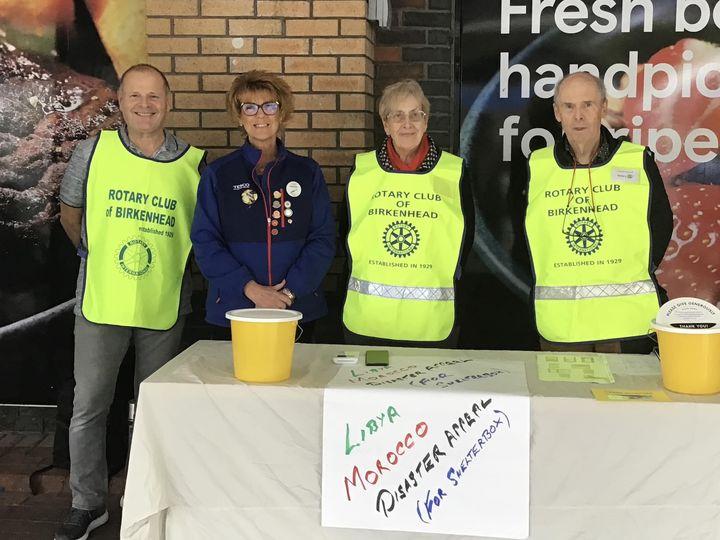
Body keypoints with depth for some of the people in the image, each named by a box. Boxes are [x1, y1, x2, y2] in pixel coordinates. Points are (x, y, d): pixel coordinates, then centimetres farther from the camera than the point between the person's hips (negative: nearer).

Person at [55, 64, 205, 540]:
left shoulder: (194, 163, -3)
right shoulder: (93, 151, -2)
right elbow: (70, 212, 12)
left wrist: (171, 265, 6)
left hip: (165, 307, 0)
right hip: (101, 303, 0)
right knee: (89, 408, 7)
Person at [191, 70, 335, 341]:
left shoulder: (308, 172, 7)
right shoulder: (217, 174, 4)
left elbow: (323, 238, 1)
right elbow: (205, 241, -3)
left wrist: (291, 290, -12)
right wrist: (250, 289, -15)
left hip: (299, 308, 1)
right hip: (234, 309, -1)